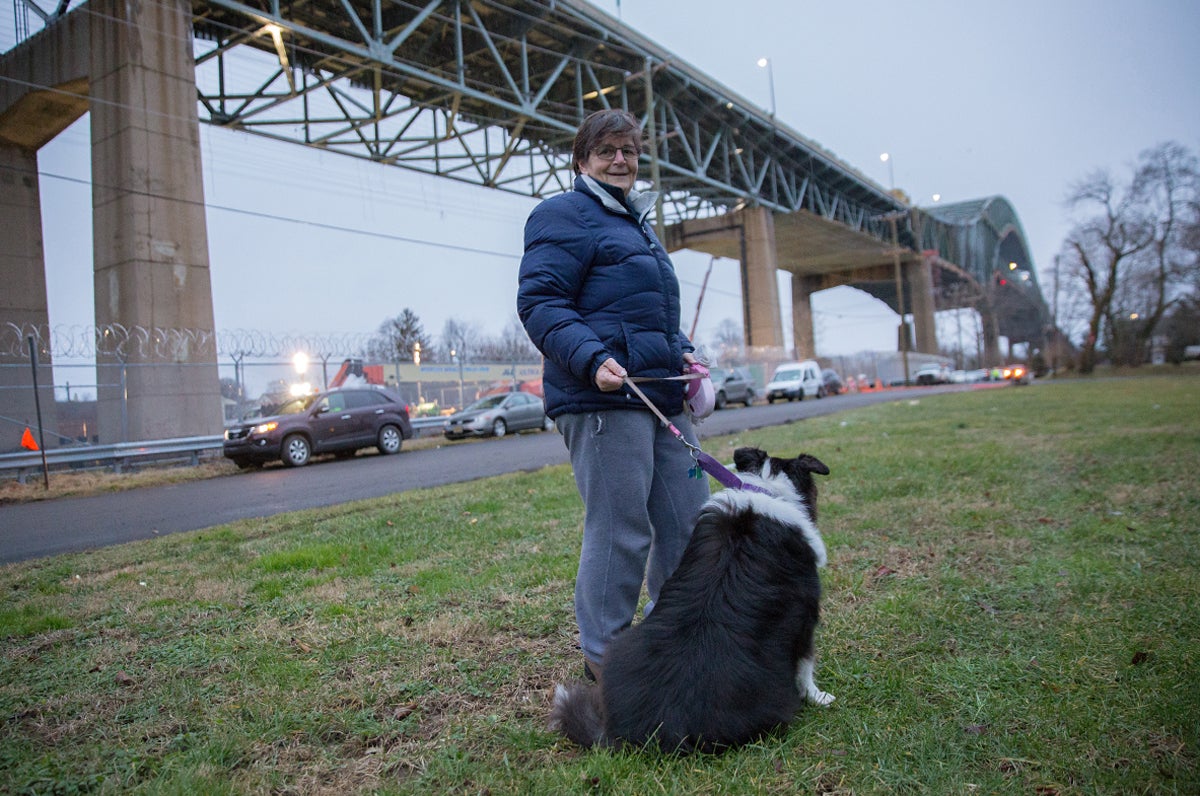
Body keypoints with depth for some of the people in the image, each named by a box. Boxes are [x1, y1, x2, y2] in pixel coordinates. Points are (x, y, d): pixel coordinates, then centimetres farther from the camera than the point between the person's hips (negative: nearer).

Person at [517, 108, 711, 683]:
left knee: (690, 520, 11)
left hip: (660, 396, 10)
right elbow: (540, 303, -13)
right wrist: (593, 360, -26)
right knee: (620, 532, -5)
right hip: (602, 397, -9)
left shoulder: (637, 224, 27)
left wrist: (682, 353, 17)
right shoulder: (564, 215, -1)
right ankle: (605, 656, 13)